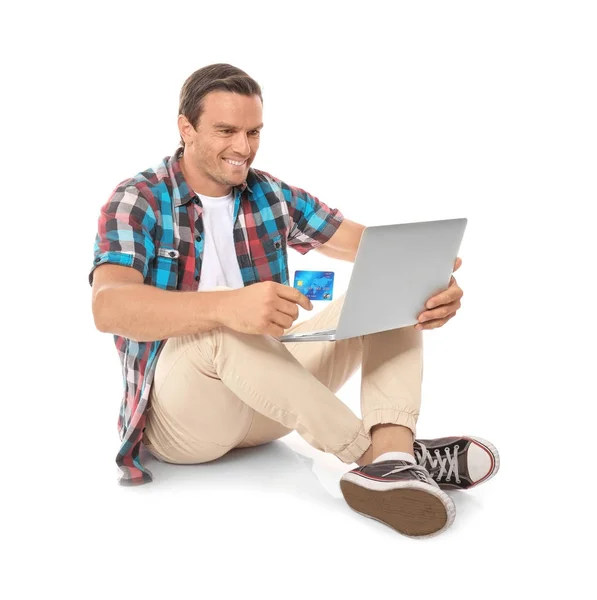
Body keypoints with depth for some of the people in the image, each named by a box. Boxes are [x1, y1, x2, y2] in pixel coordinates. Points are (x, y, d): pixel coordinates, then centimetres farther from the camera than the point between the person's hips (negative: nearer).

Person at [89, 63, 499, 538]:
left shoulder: (273, 196, 5)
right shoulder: (136, 202, -9)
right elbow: (108, 307, -28)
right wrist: (225, 306, -46)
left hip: (270, 398, 6)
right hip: (177, 410, -5)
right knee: (217, 327, -38)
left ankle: (393, 468, -34)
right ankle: (379, 453, -30)